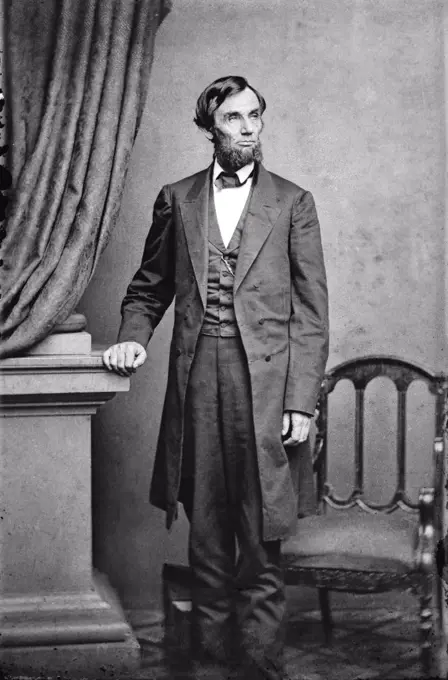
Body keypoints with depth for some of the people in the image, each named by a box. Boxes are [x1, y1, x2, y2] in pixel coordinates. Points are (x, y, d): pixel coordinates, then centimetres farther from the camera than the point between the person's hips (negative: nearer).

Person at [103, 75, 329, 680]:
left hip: (265, 382, -2)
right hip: (197, 382, 2)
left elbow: (311, 312, 2)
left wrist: (301, 402, -5)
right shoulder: (176, 199, 12)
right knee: (206, 539, 9)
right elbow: (149, 288, 21)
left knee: (261, 545, -1)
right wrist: (133, 337, 0)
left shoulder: (292, 203, 5)